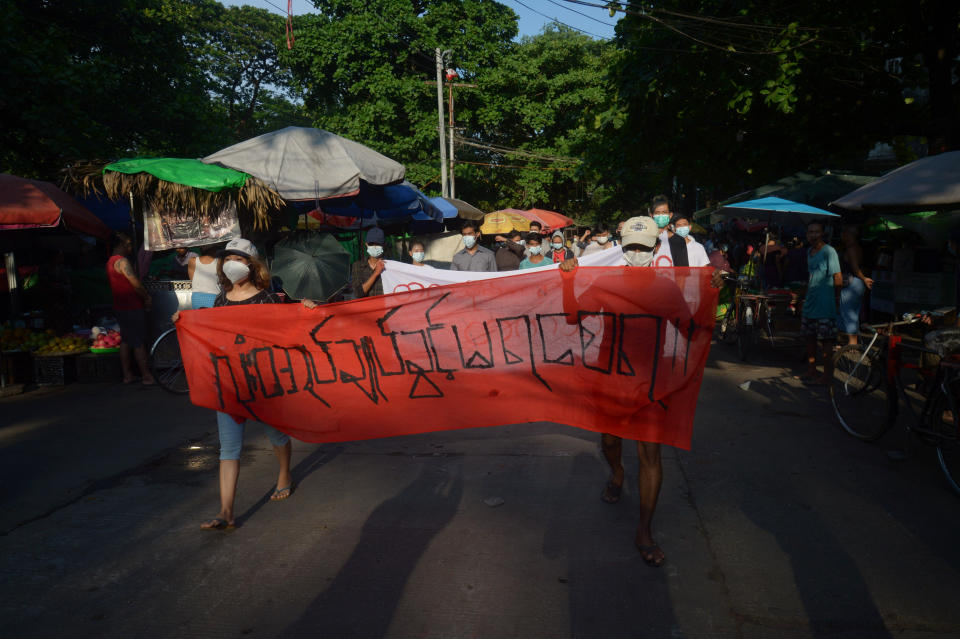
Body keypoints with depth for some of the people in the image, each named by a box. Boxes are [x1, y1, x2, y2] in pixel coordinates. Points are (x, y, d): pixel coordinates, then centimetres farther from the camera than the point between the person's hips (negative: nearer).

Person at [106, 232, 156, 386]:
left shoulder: (110, 262, 15)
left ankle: (127, 375, 19)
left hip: (120, 307, 10)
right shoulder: (122, 261, -16)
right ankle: (146, 376, -1)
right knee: (139, 342, -5)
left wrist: (143, 297, 14)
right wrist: (147, 298, -5)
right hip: (132, 308, -10)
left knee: (126, 341, 14)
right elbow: (135, 283, -19)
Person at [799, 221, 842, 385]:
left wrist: (837, 299, -12)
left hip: (825, 305, -8)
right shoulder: (809, 252, 14)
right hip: (810, 303, 8)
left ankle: (827, 375, 3)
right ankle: (811, 372, 24)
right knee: (809, 337, 13)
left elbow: (838, 277, -13)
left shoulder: (829, 251, -11)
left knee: (826, 341, -4)